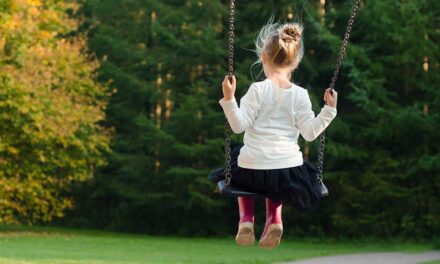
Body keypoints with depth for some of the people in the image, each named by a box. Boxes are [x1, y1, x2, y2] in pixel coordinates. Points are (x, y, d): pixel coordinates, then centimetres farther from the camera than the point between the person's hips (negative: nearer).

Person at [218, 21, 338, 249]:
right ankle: (274, 218, 14)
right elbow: (310, 132, -4)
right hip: (289, 174, 3)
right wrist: (329, 110, 3)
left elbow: (239, 125, -13)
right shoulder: (300, 95, -2)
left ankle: (246, 219, 17)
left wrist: (229, 99, -17)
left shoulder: (258, 90, -9)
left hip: (253, 171, -3)